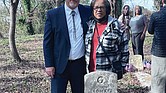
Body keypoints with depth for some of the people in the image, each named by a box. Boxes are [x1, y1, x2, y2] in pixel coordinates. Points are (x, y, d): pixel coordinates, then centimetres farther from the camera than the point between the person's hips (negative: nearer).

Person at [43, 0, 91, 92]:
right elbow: (47, 42, -2)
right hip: (60, 64, -2)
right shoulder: (53, 14, -4)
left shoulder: (88, 12, 1)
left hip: (80, 64, 2)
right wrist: (49, 64, -6)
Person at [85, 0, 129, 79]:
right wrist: (86, 64, 16)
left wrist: (123, 66, -3)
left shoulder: (115, 25, -6)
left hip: (109, 71, -4)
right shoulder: (90, 25, 8)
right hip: (92, 70, 4)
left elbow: (123, 46, -3)